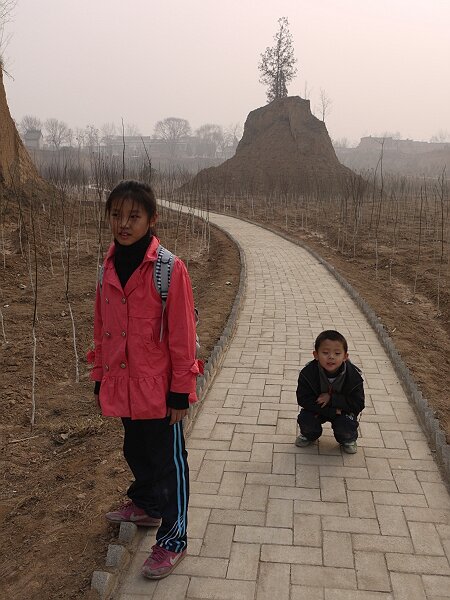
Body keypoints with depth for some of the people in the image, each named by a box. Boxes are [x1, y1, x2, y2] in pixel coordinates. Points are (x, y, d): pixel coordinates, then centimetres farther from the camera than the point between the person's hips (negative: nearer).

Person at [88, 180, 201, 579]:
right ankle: (147, 505, 50)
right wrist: (100, 378, 13)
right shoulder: (108, 267, 2)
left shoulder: (170, 269, -17)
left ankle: (173, 540, 25)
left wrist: (181, 391, -13)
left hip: (158, 389, -6)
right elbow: (102, 329, 10)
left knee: (169, 461, 9)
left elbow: (182, 334, -15)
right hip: (122, 386, 6)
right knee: (136, 452, 25)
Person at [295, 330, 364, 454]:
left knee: (347, 426, -26)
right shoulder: (308, 373, -24)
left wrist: (331, 398, -32)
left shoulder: (354, 376, -23)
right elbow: (303, 399, -24)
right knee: (304, 419, -23)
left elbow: (358, 404, -22)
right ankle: (309, 435, 15)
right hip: (317, 410, 1)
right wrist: (332, 411, -31)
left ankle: (347, 440, 13)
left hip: (343, 410, -1)